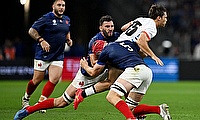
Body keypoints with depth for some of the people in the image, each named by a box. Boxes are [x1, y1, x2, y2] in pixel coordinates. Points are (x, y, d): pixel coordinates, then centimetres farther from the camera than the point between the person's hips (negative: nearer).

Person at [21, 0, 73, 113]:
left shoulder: (67, 20, 9)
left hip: (58, 56, 5)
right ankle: (26, 98, 30)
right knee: (37, 79, 4)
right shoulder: (46, 18, -11)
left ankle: (41, 102, -3)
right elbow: (32, 31, -12)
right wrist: (41, 40, -24)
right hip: (43, 55, -5)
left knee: (54, 80, -11)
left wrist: (68, 39, 9)